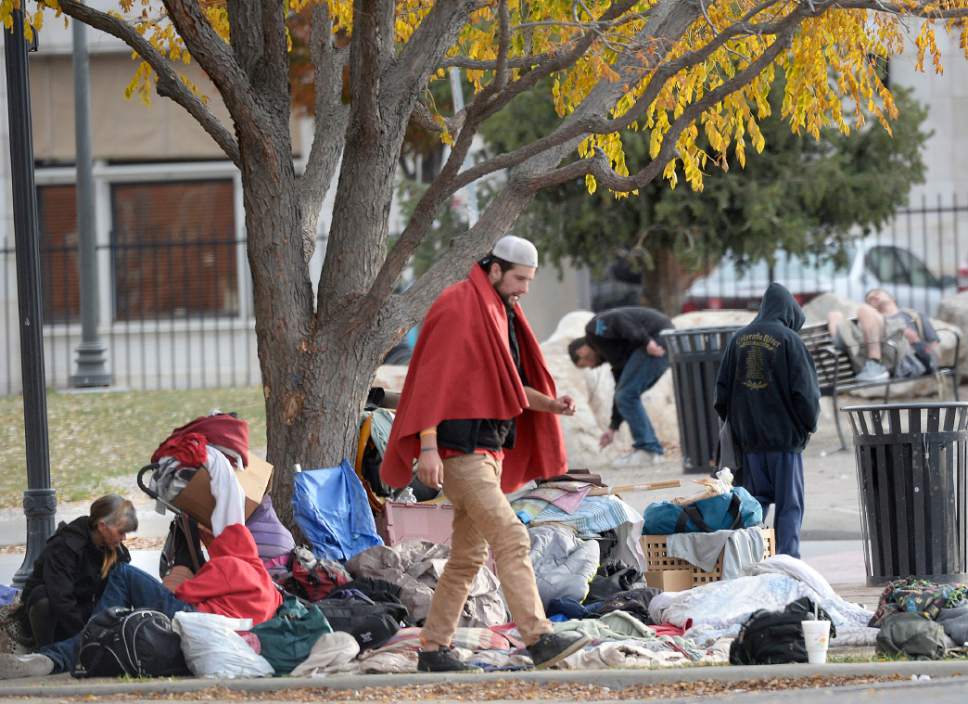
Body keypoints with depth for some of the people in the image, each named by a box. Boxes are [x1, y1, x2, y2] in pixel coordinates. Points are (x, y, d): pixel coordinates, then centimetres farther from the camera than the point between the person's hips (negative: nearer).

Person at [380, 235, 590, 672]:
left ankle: (433, 649, 15)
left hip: (488, 449, 10)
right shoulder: (458, 308, -11)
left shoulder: (500, 313, 18)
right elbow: (433, 378, -17)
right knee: (510, 539, -18)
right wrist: (427, 447, -25)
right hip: (459, 449, -10)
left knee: (468, 555, 10)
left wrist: (550, 404, 4)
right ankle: (539, 639, -25)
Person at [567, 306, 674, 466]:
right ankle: (652, 449, 15)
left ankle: (647, 450, -5)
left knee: (627, 396, -6)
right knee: (627, 396, 17)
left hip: (655, 342, -10)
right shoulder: (611, 351, 28)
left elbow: (618, 320, -17)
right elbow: (621, 386, 29)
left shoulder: (594, 329, 4)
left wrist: (646, 341, -23)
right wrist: (613, 427, 32)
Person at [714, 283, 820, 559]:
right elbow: (805, 390, -10)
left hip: (748, 436, 5)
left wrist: (734, 423, 20)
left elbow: (722, 388, 10)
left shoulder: (738, 339, 6)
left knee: (755, 501, 11)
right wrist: (808, 424, 5)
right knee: (789, 504, 1)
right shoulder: (789, 340, -9)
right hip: (784, 435, -5)